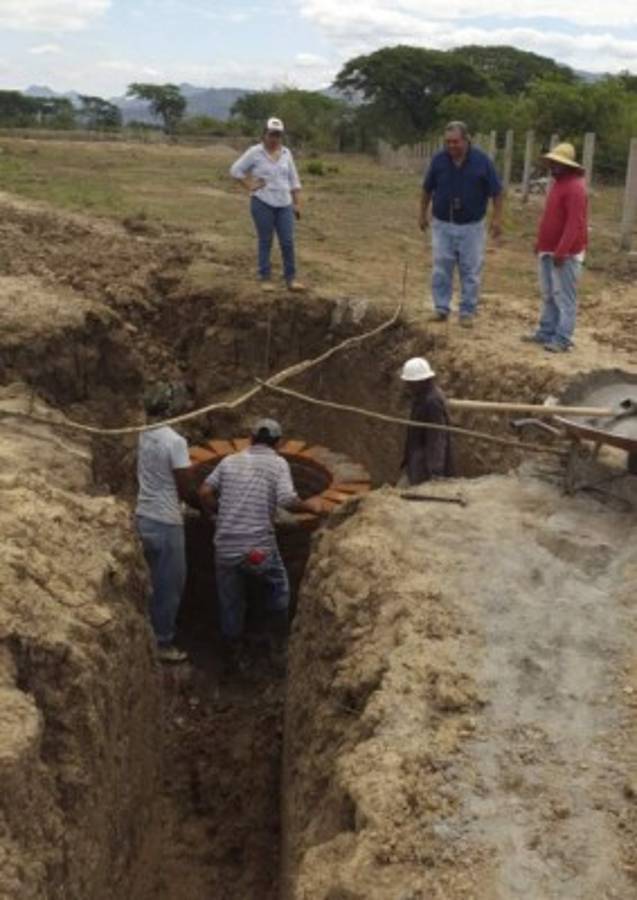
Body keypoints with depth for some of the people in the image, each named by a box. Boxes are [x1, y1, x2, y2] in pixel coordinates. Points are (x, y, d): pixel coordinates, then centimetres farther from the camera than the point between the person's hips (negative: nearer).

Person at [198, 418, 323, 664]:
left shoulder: (230, 461, 10)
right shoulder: (278, 463, 0)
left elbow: (204, 493, 3)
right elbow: (287, 501, -14)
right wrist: (310, 506, 5)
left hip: (225, 547, 3)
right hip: (259, 547, -2)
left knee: (230, 604, 17)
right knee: (278, 588, 25)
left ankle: (232, 654, 28)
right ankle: (279, 644, 30)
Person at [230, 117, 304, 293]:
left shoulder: (286, 153, 9)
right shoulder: (255, 152, -3)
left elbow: (294, 180, 12)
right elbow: (236, 170, 0)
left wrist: (297, 203, 8)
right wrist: (249, 187, -4)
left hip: (284, 204, 3)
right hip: (262, 204, -3)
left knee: (288, 242, 0)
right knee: (265, 242, 3)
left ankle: (291, 278, 6)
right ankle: (265, 278, 12)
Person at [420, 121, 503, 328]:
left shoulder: (482, 161, -9)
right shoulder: (439, 160, -5)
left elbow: (496, 192, -3)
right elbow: (427, 189, 8)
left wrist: (497, 218, -8)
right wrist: (423, 214, 12)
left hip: (471, 226, -1)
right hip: (442, 225, 1)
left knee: (470, 271, 4)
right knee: (441, 270, 3)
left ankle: (467, 311, 13)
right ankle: (441, 308, 14)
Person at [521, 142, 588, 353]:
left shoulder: (575, 187, -17)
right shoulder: (558, 183, 15)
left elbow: (574, 223, -23)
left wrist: (561, 252, -26)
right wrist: (540, 244, 19)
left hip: (565, 254, -10)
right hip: (548, 251, 10)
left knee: (564, 298, -5)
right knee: (548, 296, 15)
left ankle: (562, 340, -1)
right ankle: (546, 332, 24)